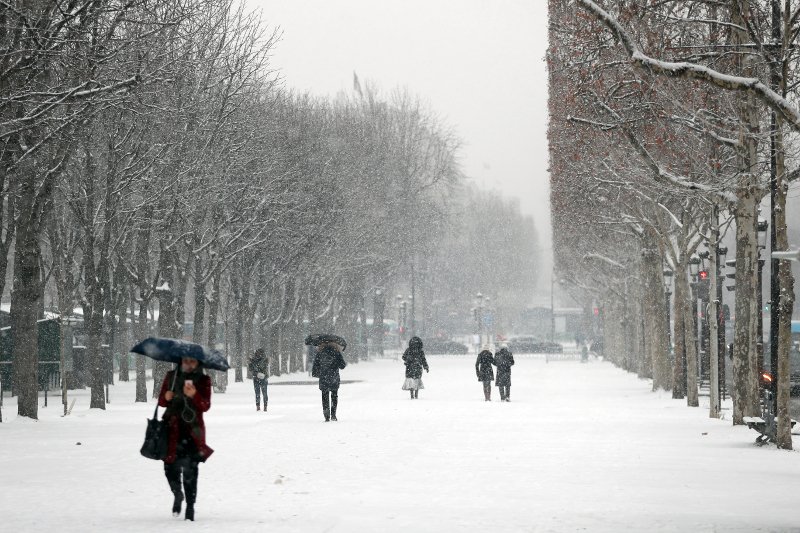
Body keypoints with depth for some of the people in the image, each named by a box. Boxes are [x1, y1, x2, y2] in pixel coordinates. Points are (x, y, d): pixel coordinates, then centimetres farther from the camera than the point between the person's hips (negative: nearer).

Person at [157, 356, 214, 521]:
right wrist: (166, 397, -9)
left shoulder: (203, 381, 3)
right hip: (172, 428, 2)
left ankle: (190, 507, 0)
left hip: (192, 430, -2)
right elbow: (161, 401, 15)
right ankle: (177, 495, 29)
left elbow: (206, 406, -5)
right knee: (170, 467, -1)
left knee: (190, 470, -9)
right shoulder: (171, 376, 9)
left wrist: (194, 395, -24)